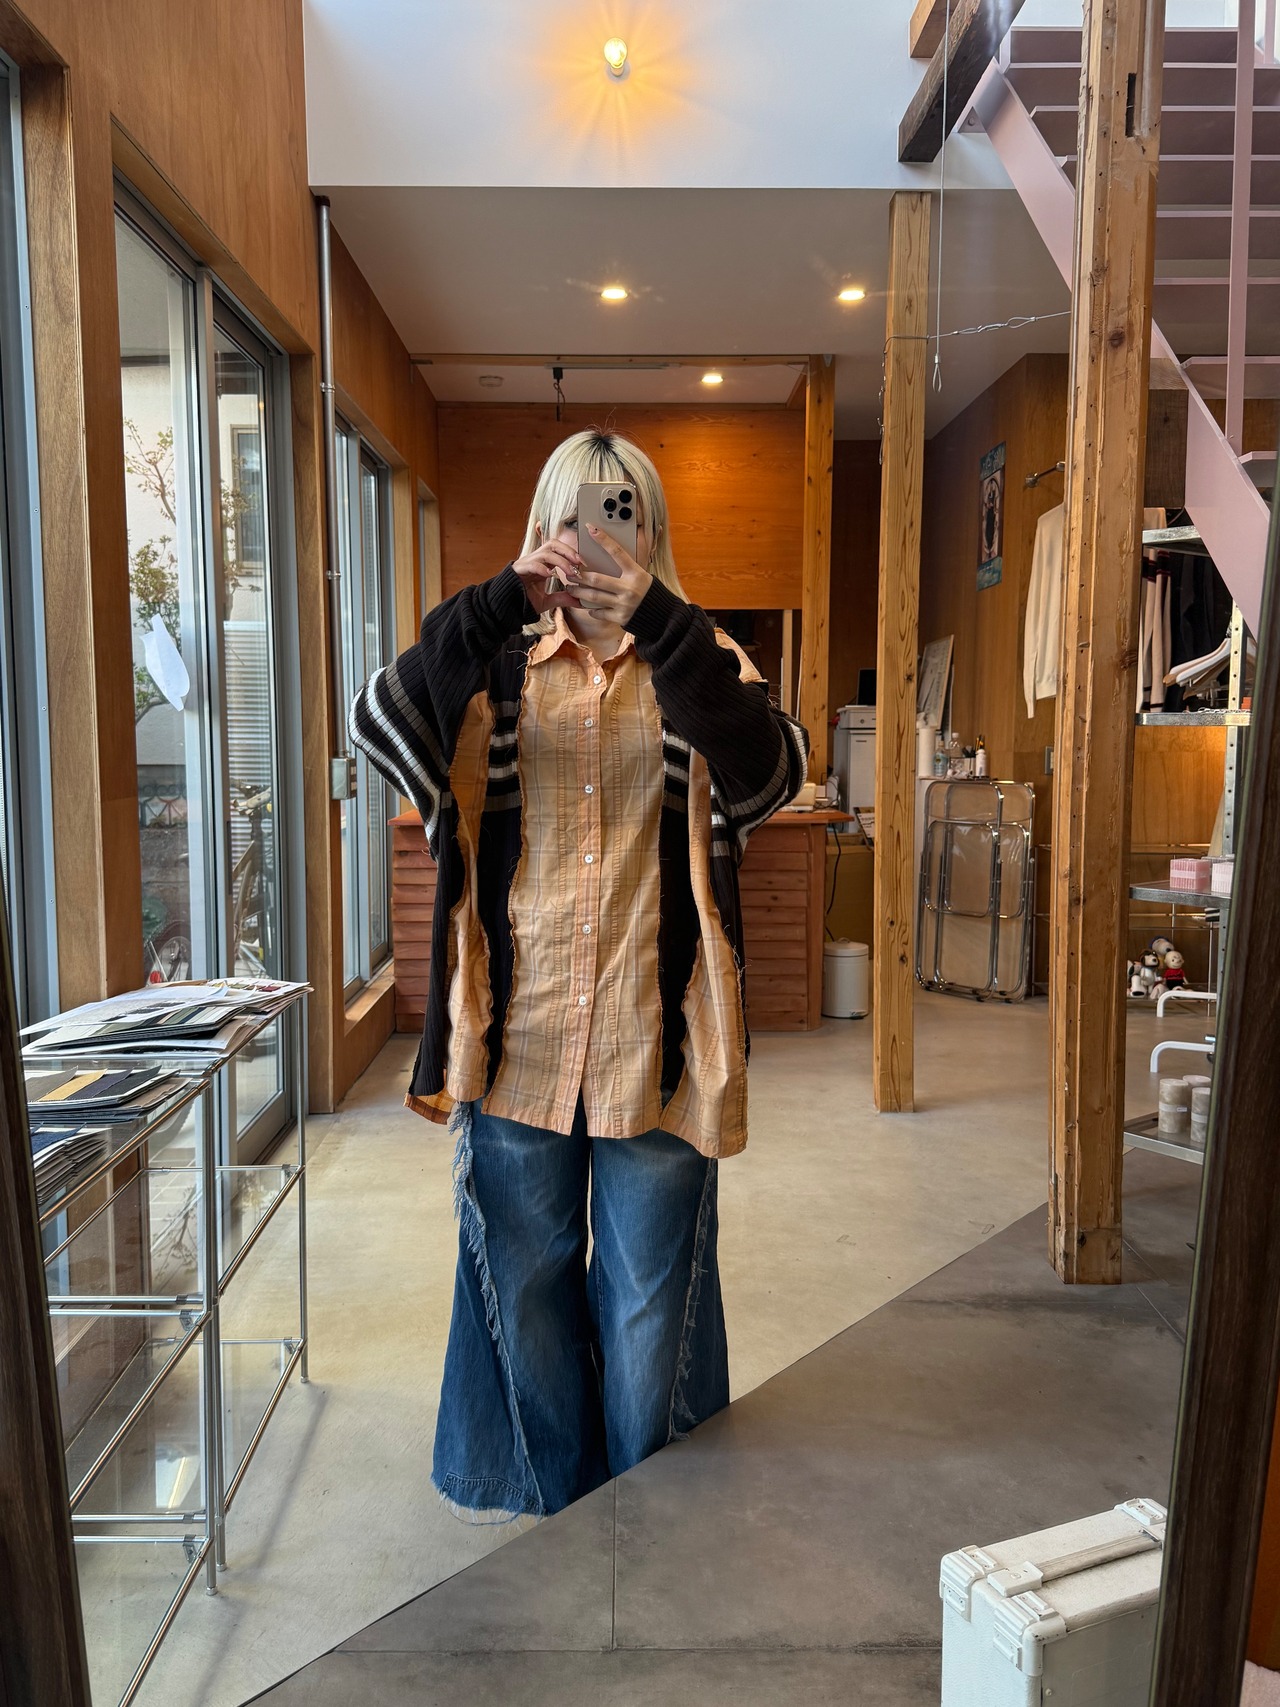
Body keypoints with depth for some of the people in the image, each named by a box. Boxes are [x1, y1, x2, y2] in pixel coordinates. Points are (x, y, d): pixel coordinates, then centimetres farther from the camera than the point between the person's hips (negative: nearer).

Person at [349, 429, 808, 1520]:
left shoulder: (695, 661, 2)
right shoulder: (500, 660, 5)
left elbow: (768, 771, -19)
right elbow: (382, 725, -14)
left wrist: (658, 618, -29)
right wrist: (502, 601, -25)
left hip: (656, 1034, -1)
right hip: (521, 1029, 1)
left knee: (652, 1284, 14)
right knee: (525, 1273, 17)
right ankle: (545, 1492, 42)